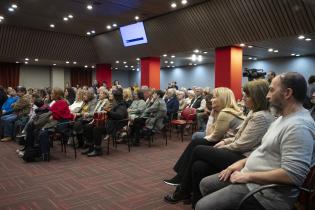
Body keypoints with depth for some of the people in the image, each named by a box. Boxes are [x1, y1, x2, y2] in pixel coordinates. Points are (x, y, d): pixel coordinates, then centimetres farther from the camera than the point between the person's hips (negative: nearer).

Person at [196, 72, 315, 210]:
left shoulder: (299, 126, -22)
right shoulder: (283, 118, 12)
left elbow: (292, 175, -29)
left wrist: (248, 176, -20)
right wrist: (243, 162, 7)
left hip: (265, 189, -10)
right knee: (205, 184, 15)